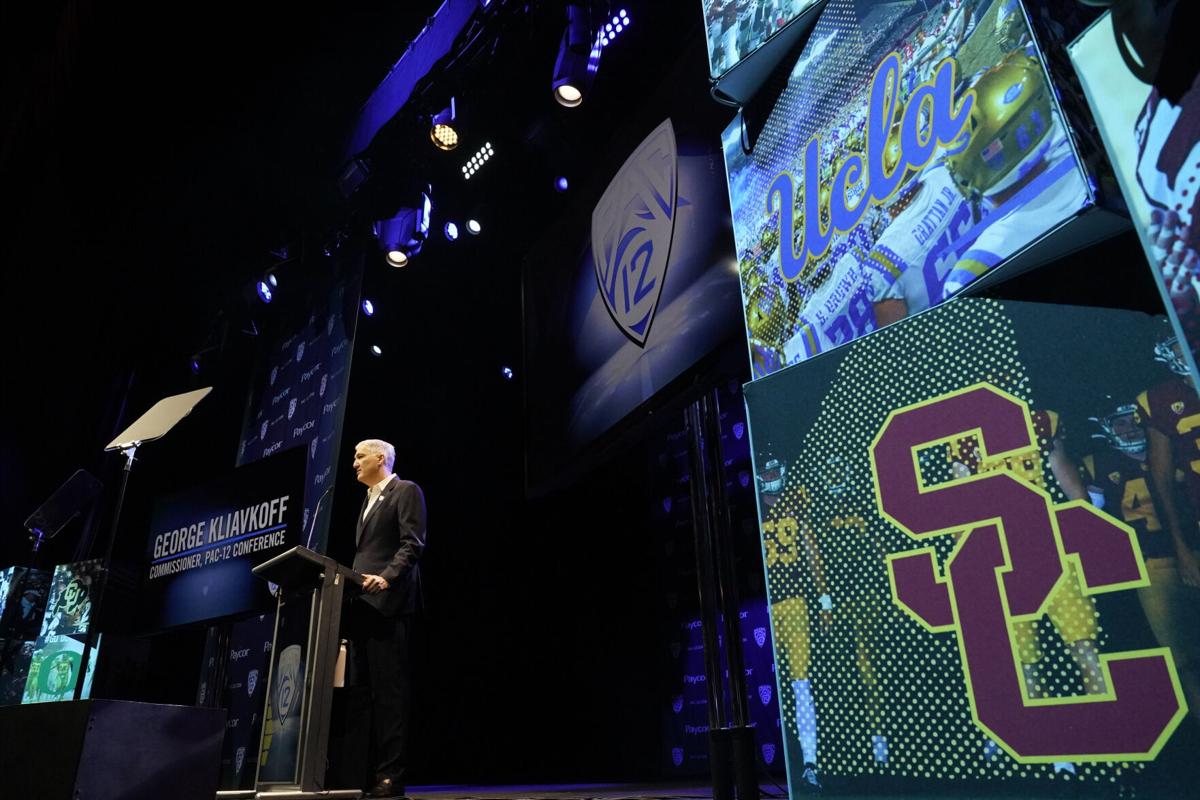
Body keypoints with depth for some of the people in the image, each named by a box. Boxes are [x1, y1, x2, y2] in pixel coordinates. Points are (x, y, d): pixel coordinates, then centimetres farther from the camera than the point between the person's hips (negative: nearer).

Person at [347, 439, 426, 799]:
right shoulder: (369, 500, 26)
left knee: (389, 688, -8)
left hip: (389, 602, -9)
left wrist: (387, 577, -24)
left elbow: (413, 544, -11)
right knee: (363, 689, 8)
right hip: (363, 604, 9)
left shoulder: (406, 491, 0)